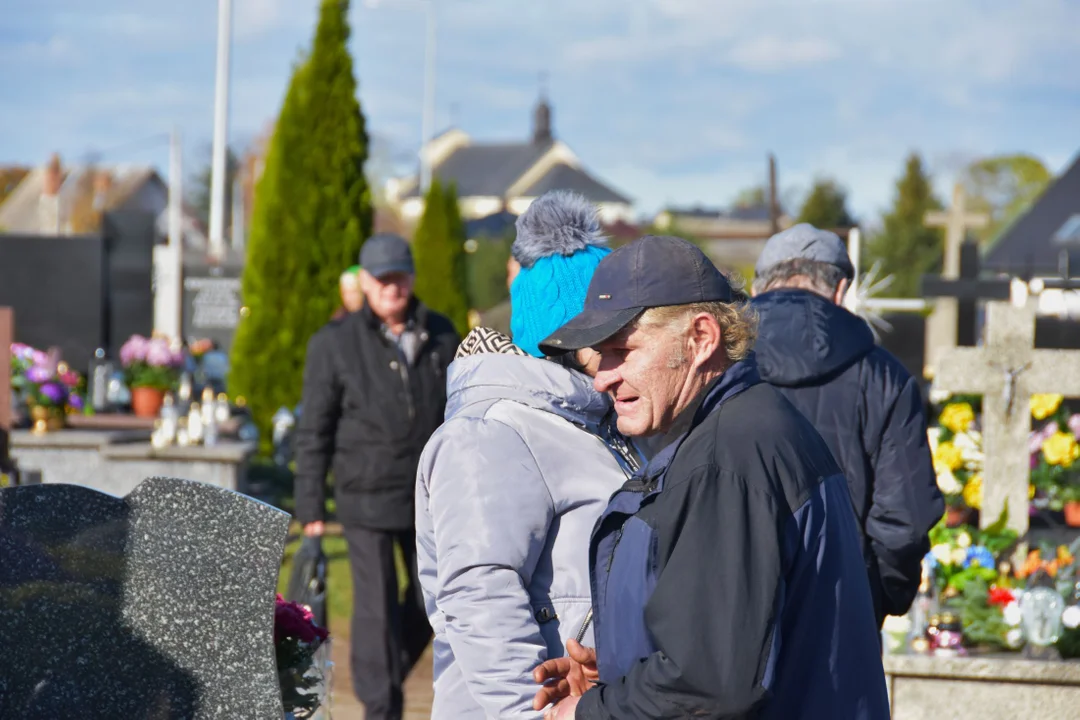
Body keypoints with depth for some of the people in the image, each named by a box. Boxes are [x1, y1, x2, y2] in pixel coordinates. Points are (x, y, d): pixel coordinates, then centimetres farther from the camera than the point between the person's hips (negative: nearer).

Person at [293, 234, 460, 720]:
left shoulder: (441, 336, 5)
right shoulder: (335, 343, -5)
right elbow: (313, 432, -3)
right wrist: (310, 507, -5)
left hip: (430, 496, 4)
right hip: (367, 497, -3)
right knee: (376, 606, -2)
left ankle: (388, 673, 33)